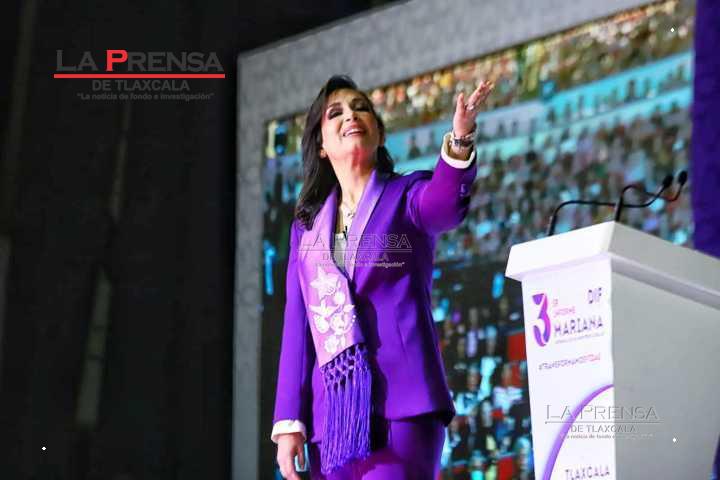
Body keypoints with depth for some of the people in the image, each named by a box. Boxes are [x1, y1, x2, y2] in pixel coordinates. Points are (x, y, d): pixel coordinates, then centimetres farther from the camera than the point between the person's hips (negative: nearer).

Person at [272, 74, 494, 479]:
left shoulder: (407, 195, 8)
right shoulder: (307, 226, 19)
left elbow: (444, 206, -18)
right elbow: (297, 327, 14)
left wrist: (459, 142, -39)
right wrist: (289, 421, 5)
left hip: (400, 401, -4)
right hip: (331, 411, 4)